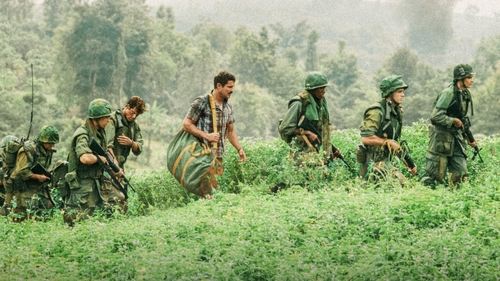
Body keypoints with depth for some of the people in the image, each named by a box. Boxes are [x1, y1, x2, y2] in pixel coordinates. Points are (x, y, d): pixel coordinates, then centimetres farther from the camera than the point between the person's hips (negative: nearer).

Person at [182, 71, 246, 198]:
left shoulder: (228, 106, 12)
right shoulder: (201, 102, -10)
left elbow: (230, 130, 22)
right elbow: (186, 124, -10)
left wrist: (239, 149, 10)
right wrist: (207, 136, -17)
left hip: (218, 155, 7)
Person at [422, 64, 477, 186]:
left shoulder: (466, 94, 10)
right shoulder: (448, 93, -16)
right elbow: (435, 116, -22)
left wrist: (470, 138, 20)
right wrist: (454, 121, -18)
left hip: (457, 137, 8)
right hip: (442, 137, -8)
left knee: (461, 173, 4)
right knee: (436, 175, -4)